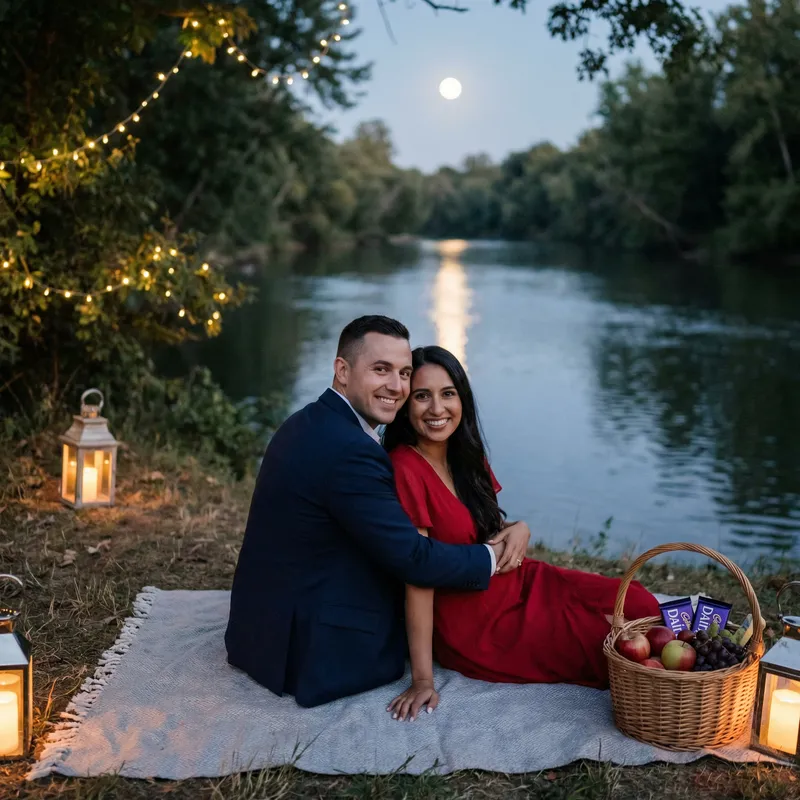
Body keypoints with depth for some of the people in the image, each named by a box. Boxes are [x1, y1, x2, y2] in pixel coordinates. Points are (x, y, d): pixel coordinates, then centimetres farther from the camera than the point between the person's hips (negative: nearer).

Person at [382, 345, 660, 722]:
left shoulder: (466, 456, 4)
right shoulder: (406, 469, -20)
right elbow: (419, 577, -22)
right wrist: (422, 679, -21)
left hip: (519, 580, 7)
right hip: (478, 629, -7)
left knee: (637, 603, -8)